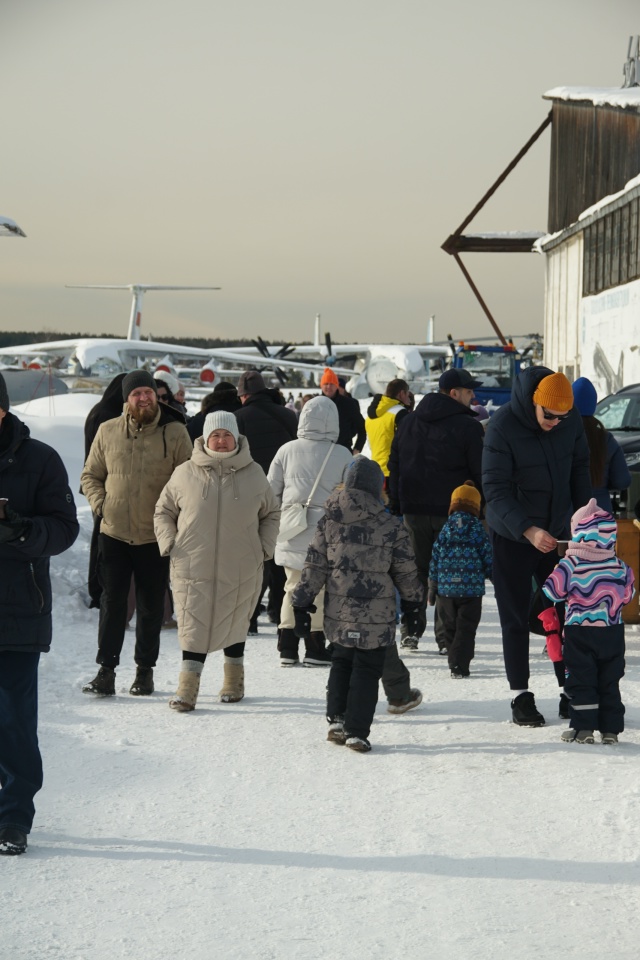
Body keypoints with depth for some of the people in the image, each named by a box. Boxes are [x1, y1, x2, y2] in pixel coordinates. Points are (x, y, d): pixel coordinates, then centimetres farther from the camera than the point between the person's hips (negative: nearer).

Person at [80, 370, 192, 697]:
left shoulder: (175, 433, -3)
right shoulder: (108, 431, 2)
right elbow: (90, 475, 12)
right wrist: (100, 503, -4)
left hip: (156, 536, -1)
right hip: (114, 533, 1)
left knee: (151, 608, 8)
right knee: (111, 603, 4)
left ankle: (145, 670, 20)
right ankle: (106, 671, 10)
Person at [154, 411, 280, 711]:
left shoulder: (253, 474, 4)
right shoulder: (185, 474, 1)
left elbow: (271, 514, 16)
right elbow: (163, 511, 12)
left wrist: (264, 547, 6)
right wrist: (169, 543, 0)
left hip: (240, 570, 1)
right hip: (193, 567, -1)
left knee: (234, 624, 13)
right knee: (194, 627, -5)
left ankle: (234, 681, 29)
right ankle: (188, 687, -1)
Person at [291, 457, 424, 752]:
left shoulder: (329, 521, 1)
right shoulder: (391, 526, -5)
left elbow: (314, 567, 4)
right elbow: (406, 572, 2)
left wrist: (302, 605, 10)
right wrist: (413, 606, 16)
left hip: (339, 614, 3)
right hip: (377, 616, -3)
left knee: (341, 662, 20)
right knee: (367, 670, 4)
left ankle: (337, 719, 14)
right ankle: (357, 732, 2)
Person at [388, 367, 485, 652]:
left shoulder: (408, 423, 11)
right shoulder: (468, 427, -9)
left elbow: (394, 467, 13)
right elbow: (481, 473, -9)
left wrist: (396, 507, 16)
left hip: (413, 511, 5)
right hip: (452, 511, -5)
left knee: (416, 570, 14)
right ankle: (447, 637, 0)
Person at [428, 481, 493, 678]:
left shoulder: (445, 530, 2)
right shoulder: (478, 531, -3)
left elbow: (434, 561, 4)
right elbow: (488, 560, 0)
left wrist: (432, 589, 12)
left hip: (446, 590, 2)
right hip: (472, 590, -2)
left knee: (450, 629, 15)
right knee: (466, 629, 0)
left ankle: (456, 663, 18)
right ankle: (459, 666, -10)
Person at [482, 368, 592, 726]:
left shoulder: (572, 419, -8)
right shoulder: (503, 425, -22)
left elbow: (580, 469, 7)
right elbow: (494, 488, -22)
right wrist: (528, 530, -31)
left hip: (558, 533, 4)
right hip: (512, 535, -4)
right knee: (516, 618, 2)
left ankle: (570, 692, 14)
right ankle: (521, 696, 10)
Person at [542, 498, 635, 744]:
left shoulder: (571, 564, -14)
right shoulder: (620, 567, -1)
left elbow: (553, 592, -9)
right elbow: (627, 595, 10)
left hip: (579, 633, -4)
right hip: (613, 632, 4)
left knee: (580, 680, 4)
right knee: (609, 682, 11)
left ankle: (583, 728, 0)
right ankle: (610, 729, 11)